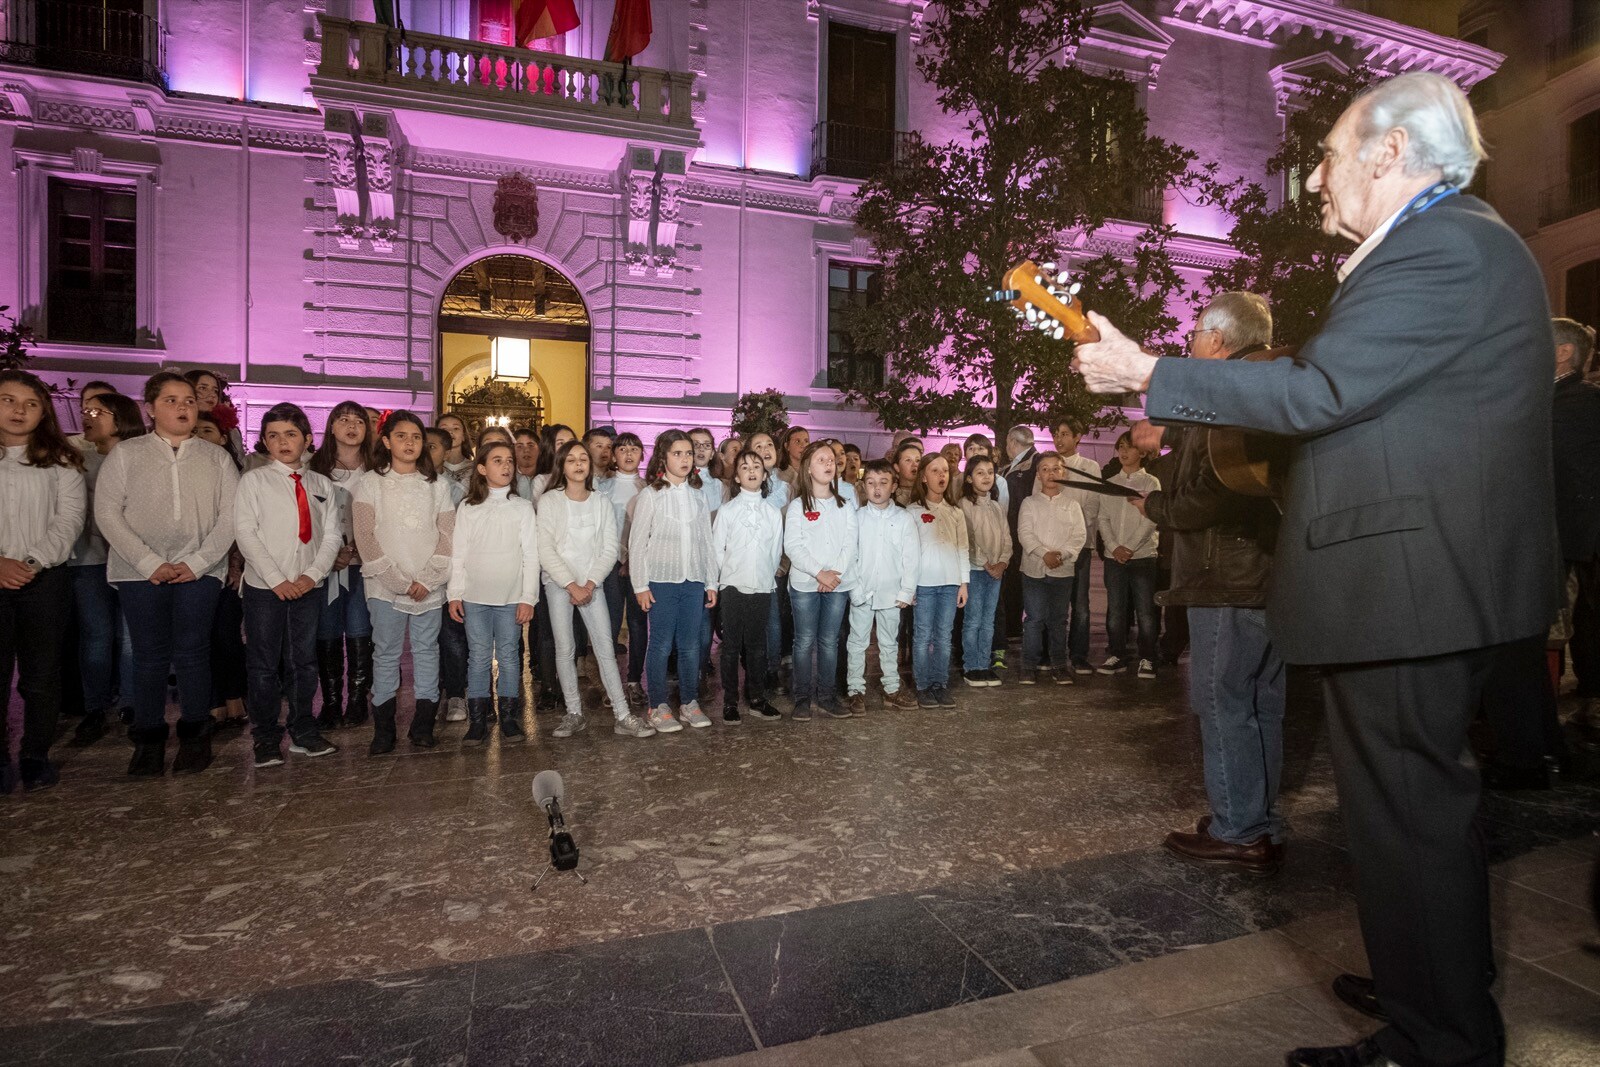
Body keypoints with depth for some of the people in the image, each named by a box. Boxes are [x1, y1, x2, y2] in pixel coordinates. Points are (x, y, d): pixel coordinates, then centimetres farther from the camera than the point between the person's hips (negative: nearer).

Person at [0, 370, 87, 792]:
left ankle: (36, 755, 15)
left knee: (42, 674, 4)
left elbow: (69, 519, -1)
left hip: (46, 580, 0)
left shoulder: (60, 461, 7)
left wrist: (34, 561, -13)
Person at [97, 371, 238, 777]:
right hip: (141, 573, 0)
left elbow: (230, 515, 1)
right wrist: (149, 563, -10)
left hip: (200, 572, 0)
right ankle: (148, 739, 17)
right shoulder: (126, 454, 6)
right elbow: (107, 512, -1)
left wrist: (198, 562, -9)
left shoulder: (217, 457, 8)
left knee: (192, 653, 1)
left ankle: (194, 736, 13)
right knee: (149, 655, 4)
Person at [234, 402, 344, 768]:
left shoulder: (322, 485, 8)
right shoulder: (254, 480, -1)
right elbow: (245, 532, -7)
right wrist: (277, 579, -14)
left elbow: (332, 535, 4)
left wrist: (313, 574, -9)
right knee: (264, 665, 4)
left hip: (309, 586, 3)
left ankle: (303, 732, 22)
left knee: (304, 661, 10)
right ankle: (266, 739, 15)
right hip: (264, 587, -2)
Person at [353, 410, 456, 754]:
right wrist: (399, 581, -10)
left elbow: (447, 535, 3)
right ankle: (383, 730, 10)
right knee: (386, 654, 2)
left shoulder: (437, 484, 8)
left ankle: (423, 725, 12)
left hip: (429, 586, 2)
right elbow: (366, 538, -4)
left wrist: (427, 579, -8)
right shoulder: (370, 483, 3)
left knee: (426, 651, 5)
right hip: (385, 585, -1)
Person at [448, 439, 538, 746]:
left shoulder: (523, 507, 2)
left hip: (510, 597, -1)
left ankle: (509, 717, 13)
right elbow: (457, 554, 5)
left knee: (509, 657, 4)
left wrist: (528, 598, -5)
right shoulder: (467, 507, 5)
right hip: (474, 597, 1)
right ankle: (478, 720, 11)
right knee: (478, 657, 3)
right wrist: (454, 594, -1)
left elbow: (531, 556, 0)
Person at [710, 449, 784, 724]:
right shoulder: (726, 510, 1)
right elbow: (716, 549, 1)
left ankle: (757, 699, 19)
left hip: (762, 587, 2)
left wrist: (768, 577, 5)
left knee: (757, 646, 9)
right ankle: (730, 702, 12)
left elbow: (776, 552, 9)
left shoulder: (773, 513, 6)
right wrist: (715, 585, 0)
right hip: (733, 587, -2)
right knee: (732, 646, 3)